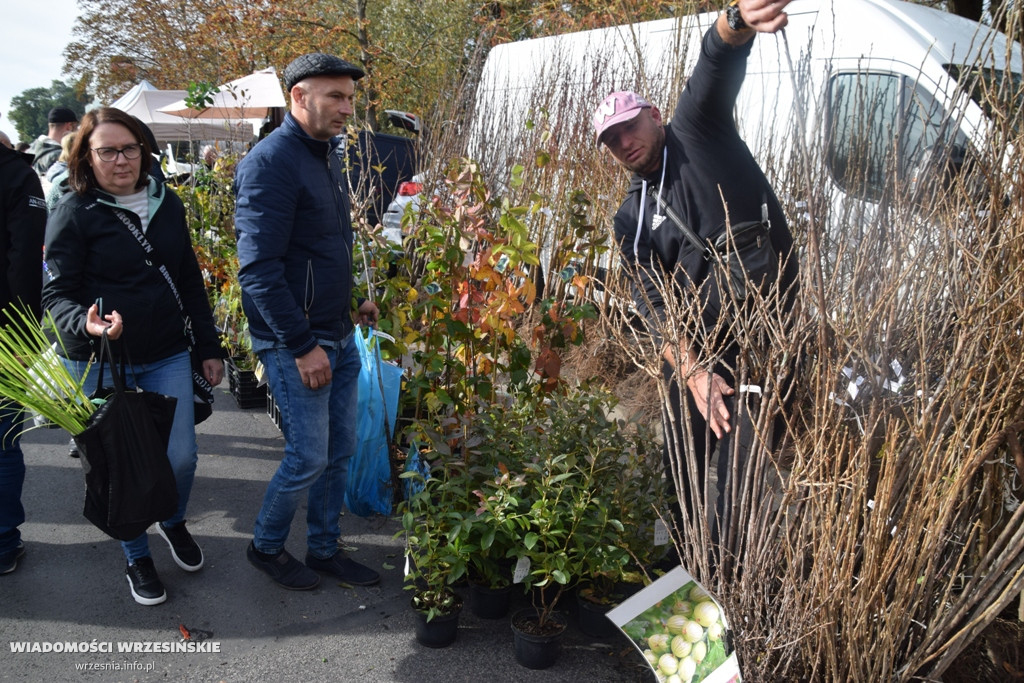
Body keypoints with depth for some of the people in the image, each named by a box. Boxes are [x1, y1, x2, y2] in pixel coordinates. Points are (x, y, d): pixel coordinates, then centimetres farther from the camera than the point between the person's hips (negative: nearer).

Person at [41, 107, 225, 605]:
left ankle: (173, 522, 35)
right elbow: (56, 294, -8)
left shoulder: (167, 203, 6)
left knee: (181, 457, 2)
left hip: (167, 357, 3)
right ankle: (137, 558, 30)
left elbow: (190, 281, 12)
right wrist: (85, 324, -31)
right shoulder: (74, 213, -8)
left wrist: (209, 348, 12)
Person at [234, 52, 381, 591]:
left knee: (341, 449, 14)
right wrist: (303, 345, -21)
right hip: (296, 344, -8)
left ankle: (324, 548, 31)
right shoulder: (271, 162, -17)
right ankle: (266, 546, 26)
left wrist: (354, 301, 12)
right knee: (309, 457, 1)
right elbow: (259, 268, -22)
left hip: (339, 337, 9)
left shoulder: (326, 155, 12)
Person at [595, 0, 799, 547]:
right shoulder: (630, 221, 6)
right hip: (691, 353, 5)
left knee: (736, 481, -3)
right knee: (683, 466, 16)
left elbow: (717, 64, -23)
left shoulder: (698, 127, -2)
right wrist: (692, 371, -22)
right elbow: (650, 302, -7)